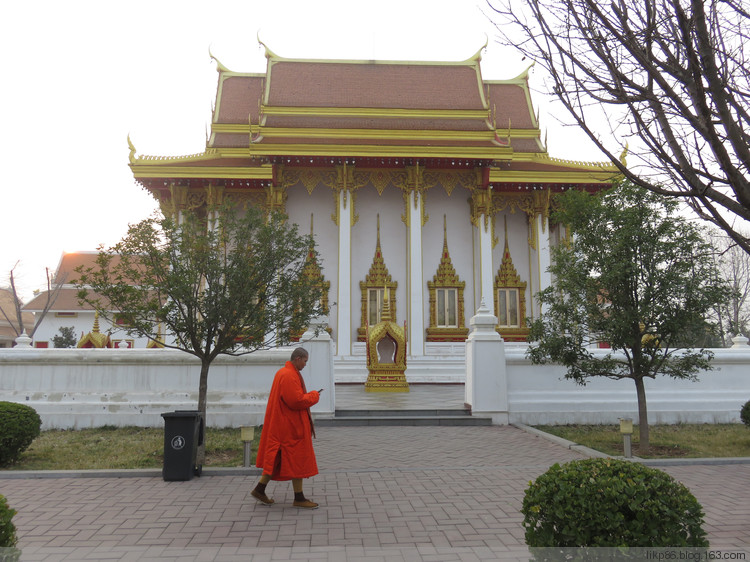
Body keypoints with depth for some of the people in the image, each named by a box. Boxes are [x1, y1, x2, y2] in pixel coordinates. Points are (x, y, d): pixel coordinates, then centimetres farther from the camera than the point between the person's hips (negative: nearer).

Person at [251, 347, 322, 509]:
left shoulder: (283, 372, 13)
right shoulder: (289, 376, -21)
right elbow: (297, 401, -25)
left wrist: (308, 395, 12)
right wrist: (314, 396, -10)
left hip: (280, 422, 10)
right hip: (291, 426, -10)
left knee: (276, 457, 15)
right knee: (297, 459, -2)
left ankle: (260, 489, 18)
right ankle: (299, 498, 6)